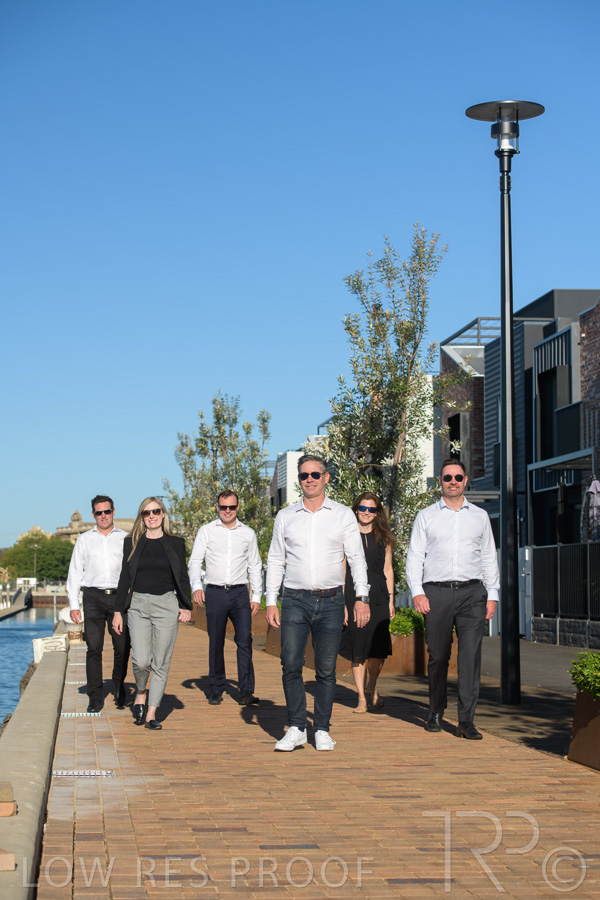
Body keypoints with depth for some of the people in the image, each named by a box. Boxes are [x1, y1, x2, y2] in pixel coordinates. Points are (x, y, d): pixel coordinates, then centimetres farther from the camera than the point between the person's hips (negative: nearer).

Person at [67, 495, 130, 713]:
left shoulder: (125, 539, 12)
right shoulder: (84, 539, 14)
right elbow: (75, 572, 13)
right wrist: (73, 604, 5)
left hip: (119, 597, 0)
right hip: (93, 597, 0)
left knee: (122, 647, -2)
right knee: (94, 648, -5)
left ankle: (119, 690, 20)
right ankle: (95, 698, -1)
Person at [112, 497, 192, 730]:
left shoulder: (175, 544, 7)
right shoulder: (132, 543, 8)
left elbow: (183, 577, 9)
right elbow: (125, 578, 10)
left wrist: (186, 606, -2)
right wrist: (118, 611, 6)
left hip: (166, 605, 0)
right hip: (138, 606, 0)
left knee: (160, 662, -2)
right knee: (141, 660, -11)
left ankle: (151, 713, 5)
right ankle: (140, 694, 19)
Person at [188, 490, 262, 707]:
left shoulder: (248, 533, 11)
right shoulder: (206, 531, 6)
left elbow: (255, 566, 15)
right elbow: (195, 561, 0)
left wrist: (257, 596, 8)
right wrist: (196, 587, -16)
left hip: (240, 592, 1)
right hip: (215, 593, -1)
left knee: (245, 639, -11)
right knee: (216, 643, 3)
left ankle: (246, 692, -11)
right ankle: (216, 690, 14)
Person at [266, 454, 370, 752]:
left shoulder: (343, 515, 7)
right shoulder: (285, 517, 10)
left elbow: (357, 558, 6)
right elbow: (275, 561, 13)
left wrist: (362, 597, -4)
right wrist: (271, 601, 5)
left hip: (330, 601, 0)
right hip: (295, 601, 1)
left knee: (326, 669, 0)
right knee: (291, 665, -10)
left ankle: (322, 731, 9)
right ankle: (296, 728, -1)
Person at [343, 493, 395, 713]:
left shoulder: (383, 538, 12)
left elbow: (387, 570, 12)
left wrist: (391, 600, 5)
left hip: (378, 595, 2)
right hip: (353, 594, -2)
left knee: (378, 647, -3)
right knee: (357, 649, -1)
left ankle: (372, 687, 23)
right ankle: (361, 697, 7)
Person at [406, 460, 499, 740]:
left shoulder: (480, 516, 16)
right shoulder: (426, 516, 11)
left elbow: (489, 557, 17)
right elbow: (415, 556, 8)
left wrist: (492, 594, 8)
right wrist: (417, 591, -5)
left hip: (472, 592, 1)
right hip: (436, 593, -1)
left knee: (471, 654, -9)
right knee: (438, 656, 3)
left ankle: (466, 721, -9)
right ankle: (436, 713, 20)